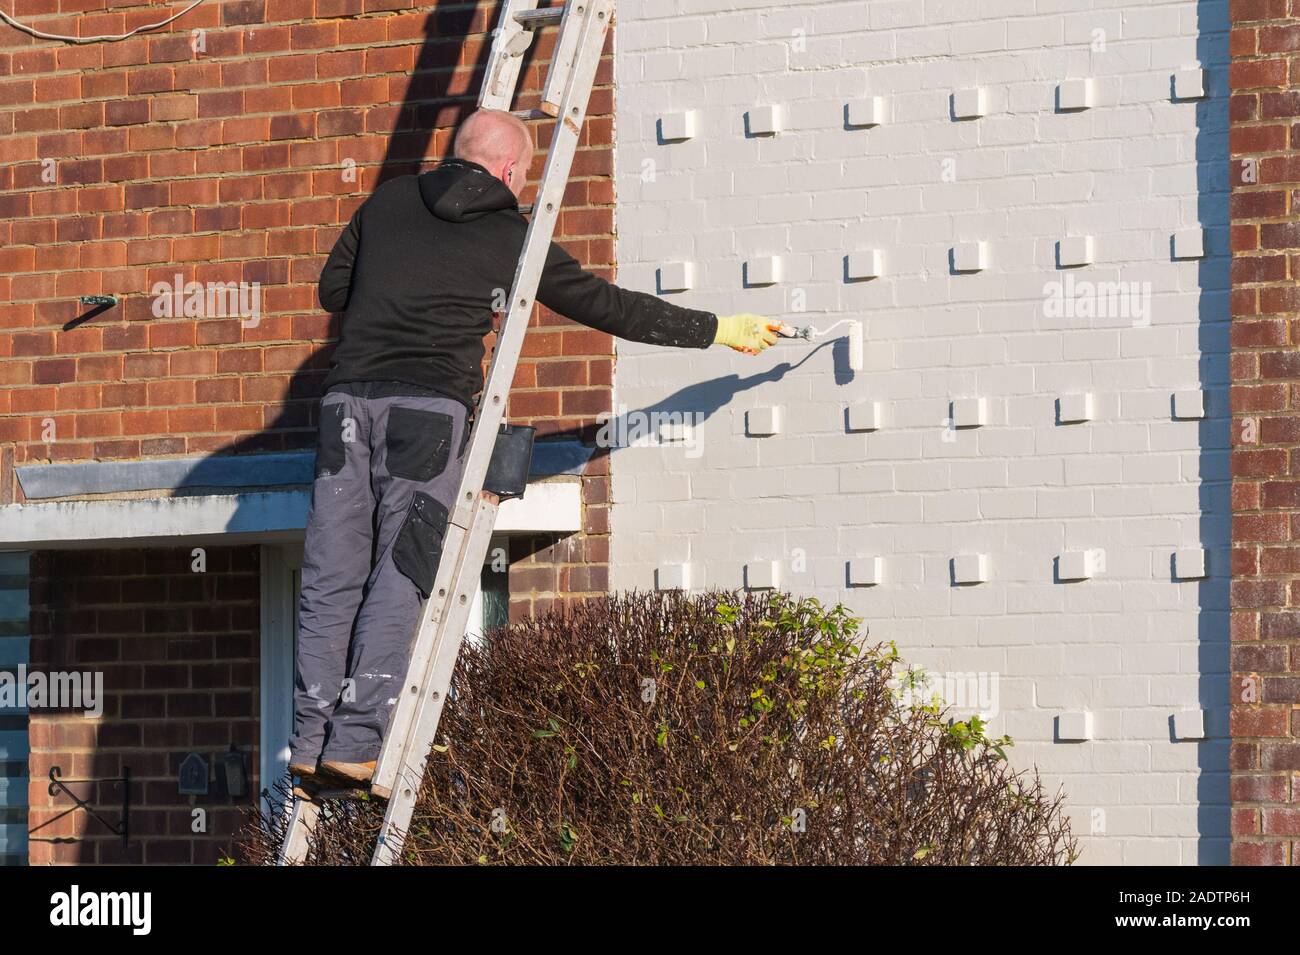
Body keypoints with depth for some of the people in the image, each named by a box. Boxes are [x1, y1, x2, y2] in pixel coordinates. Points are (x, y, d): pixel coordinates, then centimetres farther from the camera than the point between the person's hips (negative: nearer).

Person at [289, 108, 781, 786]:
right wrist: (716, 331, 21)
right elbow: (608, 307, 13)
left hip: (348, 395, 4)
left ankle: (311, 744, 1)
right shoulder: (513, 238, 8)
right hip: (430, 406, -4)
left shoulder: (388, 202, 17)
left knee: (331, 581, 5)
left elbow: (332, 291, 22)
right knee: (397, 582, -3)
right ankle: (353, 747, -10)